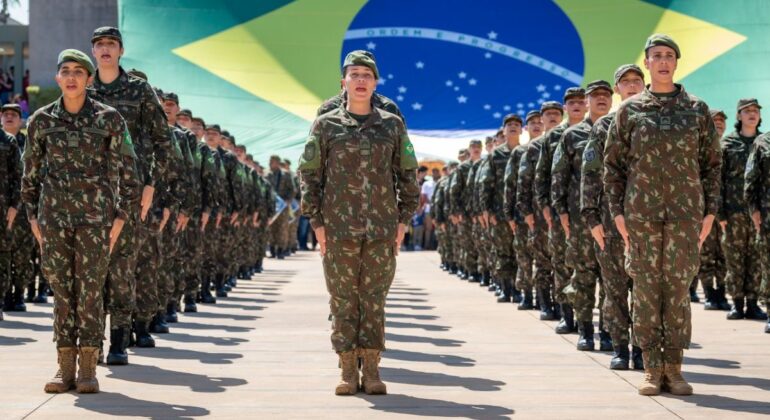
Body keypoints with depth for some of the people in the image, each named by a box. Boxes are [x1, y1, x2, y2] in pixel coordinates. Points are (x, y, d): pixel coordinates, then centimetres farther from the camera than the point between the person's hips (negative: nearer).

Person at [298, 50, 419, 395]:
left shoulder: (392, 126, 7)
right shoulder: (326, 125, 4)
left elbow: (407, 175, 10)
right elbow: (310, 175, 4)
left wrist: (403, 222, 3)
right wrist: (317, 223, -2)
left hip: (382, 229, 1)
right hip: (339, 228, -1)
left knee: (374, 299, 3)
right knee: (343, 299, 1)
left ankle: (372, 371, 9)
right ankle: (348, 372, 7)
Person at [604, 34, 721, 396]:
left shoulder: (697, 110, 7)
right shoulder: (630, 110, 5)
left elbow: (711, 163, 9)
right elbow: (613, 164, 6)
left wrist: (710, 211, 2)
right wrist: (617, 212, -1)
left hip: (685, 212, 0)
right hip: (641, 211, 0)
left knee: (678, 286, 1)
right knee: (646, 287, 1)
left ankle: (674, 368, 9)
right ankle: (651, 370, 8)